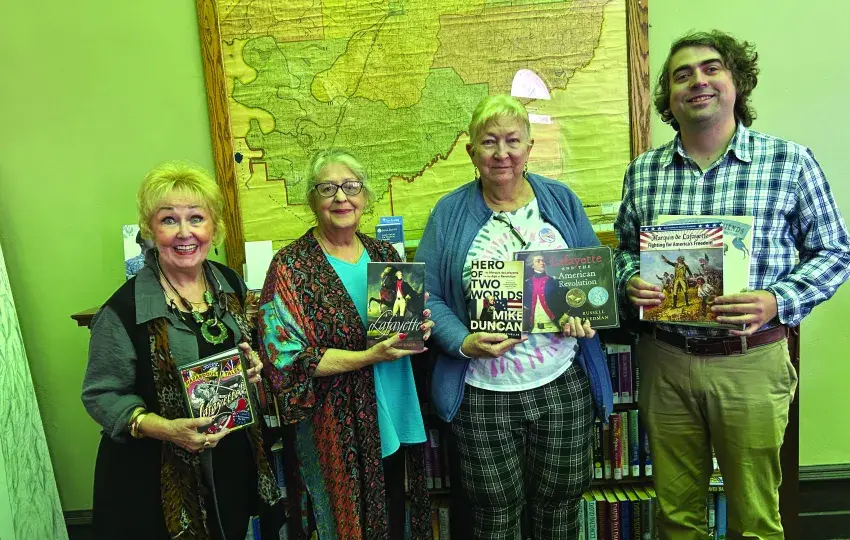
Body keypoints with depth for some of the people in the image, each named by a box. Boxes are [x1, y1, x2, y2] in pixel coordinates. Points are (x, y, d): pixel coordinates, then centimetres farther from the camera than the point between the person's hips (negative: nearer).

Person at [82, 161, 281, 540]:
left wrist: (251, 366, -9)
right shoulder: (124, 309, -18)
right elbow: (101, 395, -13)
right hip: (158, 479, -5)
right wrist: (163, 428, -27)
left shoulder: (229, 283, -2)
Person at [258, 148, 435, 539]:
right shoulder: (291, 267, -11)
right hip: (336, 429, -4)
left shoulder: (384, 254, 4)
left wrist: (418, 330, -8)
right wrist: (368, 357, -22)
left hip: (396, 417, 5)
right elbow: (286, 357, -16)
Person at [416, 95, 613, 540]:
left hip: (563, 385, 2)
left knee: (559, 502, 18)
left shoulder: (561, 201, 4)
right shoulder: (449, 213, -1)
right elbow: (428, 297, -3)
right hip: (483, 393, -1)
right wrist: (464, 343, -19)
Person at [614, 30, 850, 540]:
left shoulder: (790, 160, -4)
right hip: (663, 359, 2)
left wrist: (777, 301, -16)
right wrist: (631, 281, -8)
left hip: (750, 360, -2)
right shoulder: (642, 171, 4)